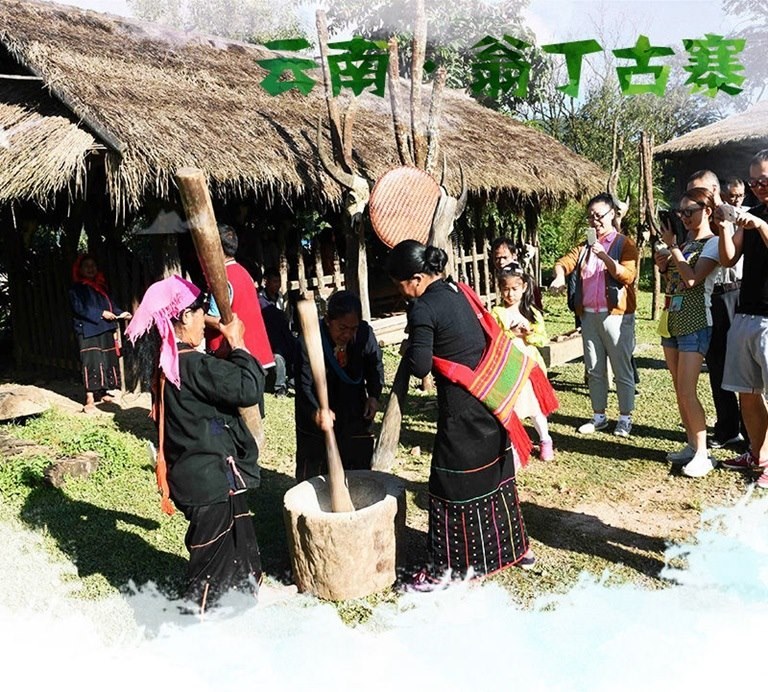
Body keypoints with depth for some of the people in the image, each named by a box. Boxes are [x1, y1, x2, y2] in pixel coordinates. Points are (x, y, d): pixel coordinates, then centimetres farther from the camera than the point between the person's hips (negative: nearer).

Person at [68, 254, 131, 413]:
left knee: (107, 361, 7)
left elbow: (111, 304, 16)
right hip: (88, 332, -6)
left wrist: (121, 313, -2)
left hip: (105, 330, 6)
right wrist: (101, 314, -18)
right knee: (91, 363, -13)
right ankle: (90, 400, -15)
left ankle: (102, 393, 20)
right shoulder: (76, 289, 0)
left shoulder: (101, 286, 17)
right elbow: (80, 308, -13)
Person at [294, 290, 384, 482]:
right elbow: (304, 386, -23)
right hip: (316, 421, -3)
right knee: (312, 475, 7)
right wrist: (316, 412, -41)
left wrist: (373, 396, -11)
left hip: (356, 415, 3)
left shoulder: (365, 334, -16)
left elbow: (375, 367, 3)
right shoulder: (309, 342, -25)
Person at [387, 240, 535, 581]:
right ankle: (515, 547, 37)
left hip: (461, 407, -8)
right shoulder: (455, 290, 8)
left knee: (453, 485, 5)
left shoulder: (423, 309, -18)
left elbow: (420, 366, -21)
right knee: (494, 473, 22)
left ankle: (450, 567, 19)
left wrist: (408, 348, -1)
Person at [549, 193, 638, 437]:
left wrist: (605, 257, -24)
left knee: (622, 369, 1)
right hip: (588, 315, 5)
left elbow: (628, 275, -12)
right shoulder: (585, 247, 16)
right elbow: (564, 261, 2)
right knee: (594, 369, 11)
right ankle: (599, 416, 22)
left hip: (616, 315, -5)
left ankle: (625, 418, 11)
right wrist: (559, 275, -20)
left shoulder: (625, 244, 1)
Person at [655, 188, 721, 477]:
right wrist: (663, 265, 1)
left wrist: (672, 246, -14)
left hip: (695, 323, -8)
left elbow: (692, 279, -19)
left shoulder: (713, 243, -7)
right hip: (671, 320, 8)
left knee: (686, 392, -11)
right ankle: (691, 445, 19)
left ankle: (702, 454, -1)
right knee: (680, 391, 9)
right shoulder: (684, 242, 14)